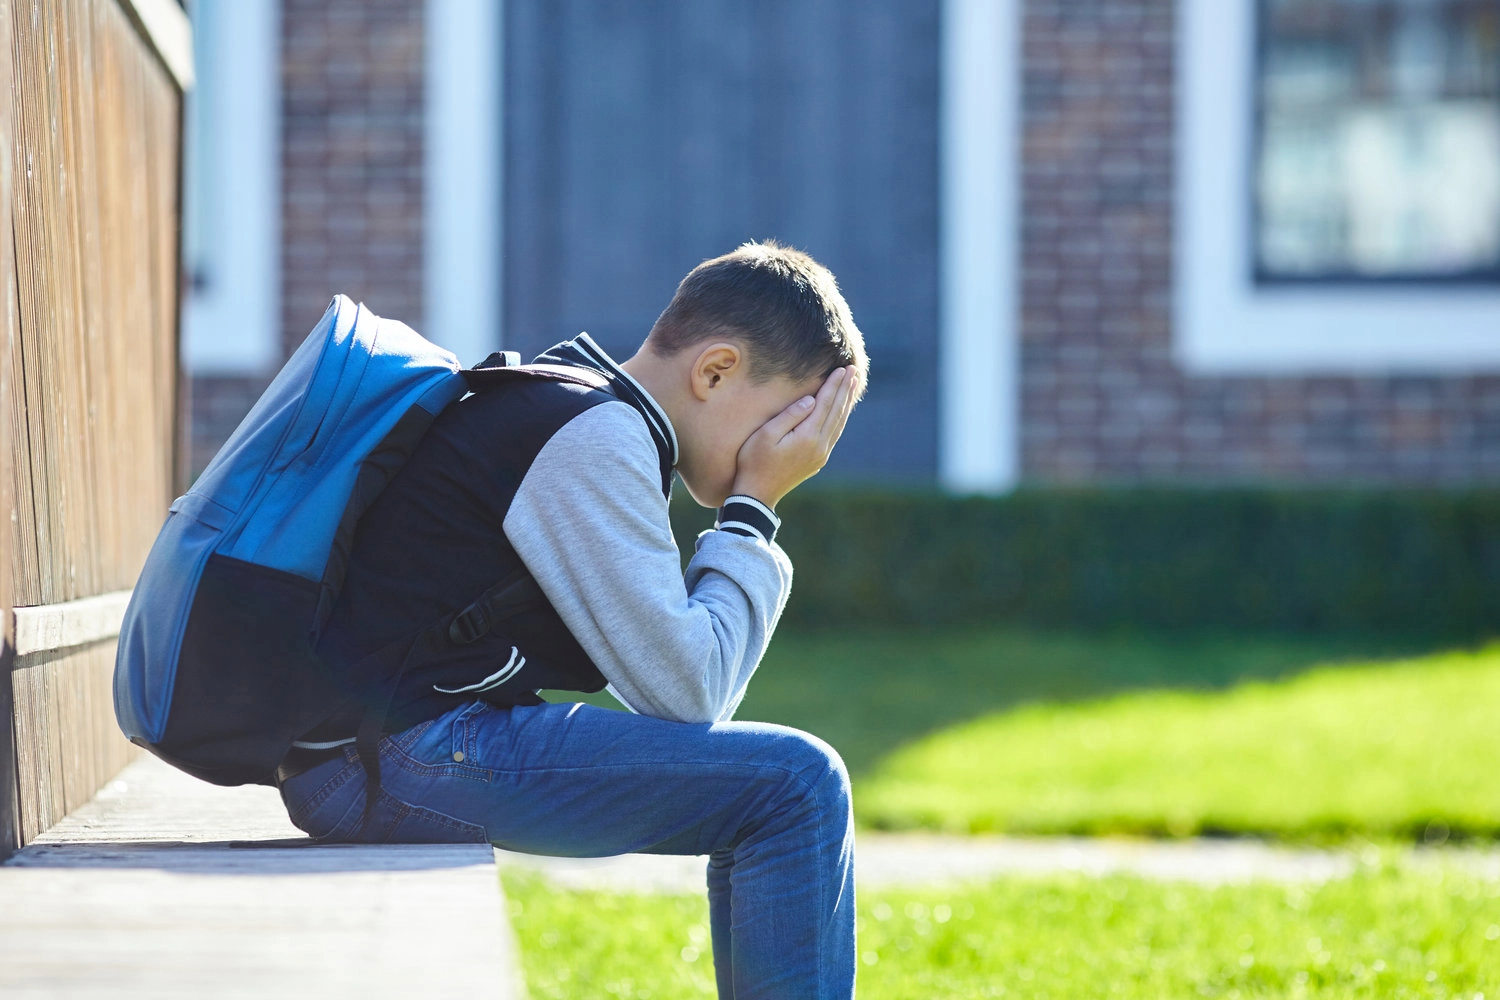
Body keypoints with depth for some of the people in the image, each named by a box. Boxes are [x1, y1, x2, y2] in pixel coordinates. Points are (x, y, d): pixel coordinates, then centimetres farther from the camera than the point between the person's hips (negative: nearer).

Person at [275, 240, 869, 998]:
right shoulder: (595, 437, -12)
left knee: (762, 788, 20)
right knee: (798, 786, -14)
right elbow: (684, 693, -14)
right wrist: (754, 511, -5)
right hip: (400, 755, -11)